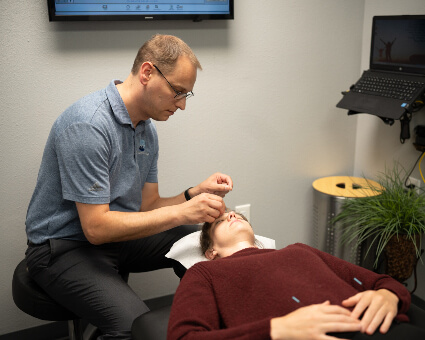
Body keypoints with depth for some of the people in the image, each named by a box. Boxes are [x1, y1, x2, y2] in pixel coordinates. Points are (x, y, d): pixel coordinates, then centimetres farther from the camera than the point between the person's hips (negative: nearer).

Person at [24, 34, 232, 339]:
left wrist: (196, 193, -12)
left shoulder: (147, 128, 4)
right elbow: (96, 227, -27)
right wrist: (181, 212, -26)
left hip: (116, 235, 8)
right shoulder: (88, 125, -25)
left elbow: (147, 206, 5)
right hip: (65, 247, -8)